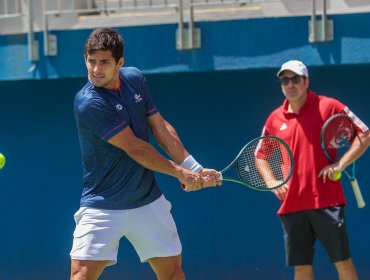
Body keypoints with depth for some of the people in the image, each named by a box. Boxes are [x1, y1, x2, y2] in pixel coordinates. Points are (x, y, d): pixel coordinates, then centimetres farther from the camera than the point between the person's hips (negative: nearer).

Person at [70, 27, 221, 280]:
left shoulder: (135, 79, 1)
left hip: (148, 201, 6)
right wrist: (181, 173, -9)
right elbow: (134, 147, -18)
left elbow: (160, 127, 8)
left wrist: (196, 170, 0)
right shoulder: (88, 103, -21)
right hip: (103, 207, -6)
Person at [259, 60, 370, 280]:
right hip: (291, 205, 4)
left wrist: (340, 164, -11)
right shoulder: (275, 119, 11)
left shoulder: (328, 107, -1)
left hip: (327, 201, -4)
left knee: (343, 261, -3)